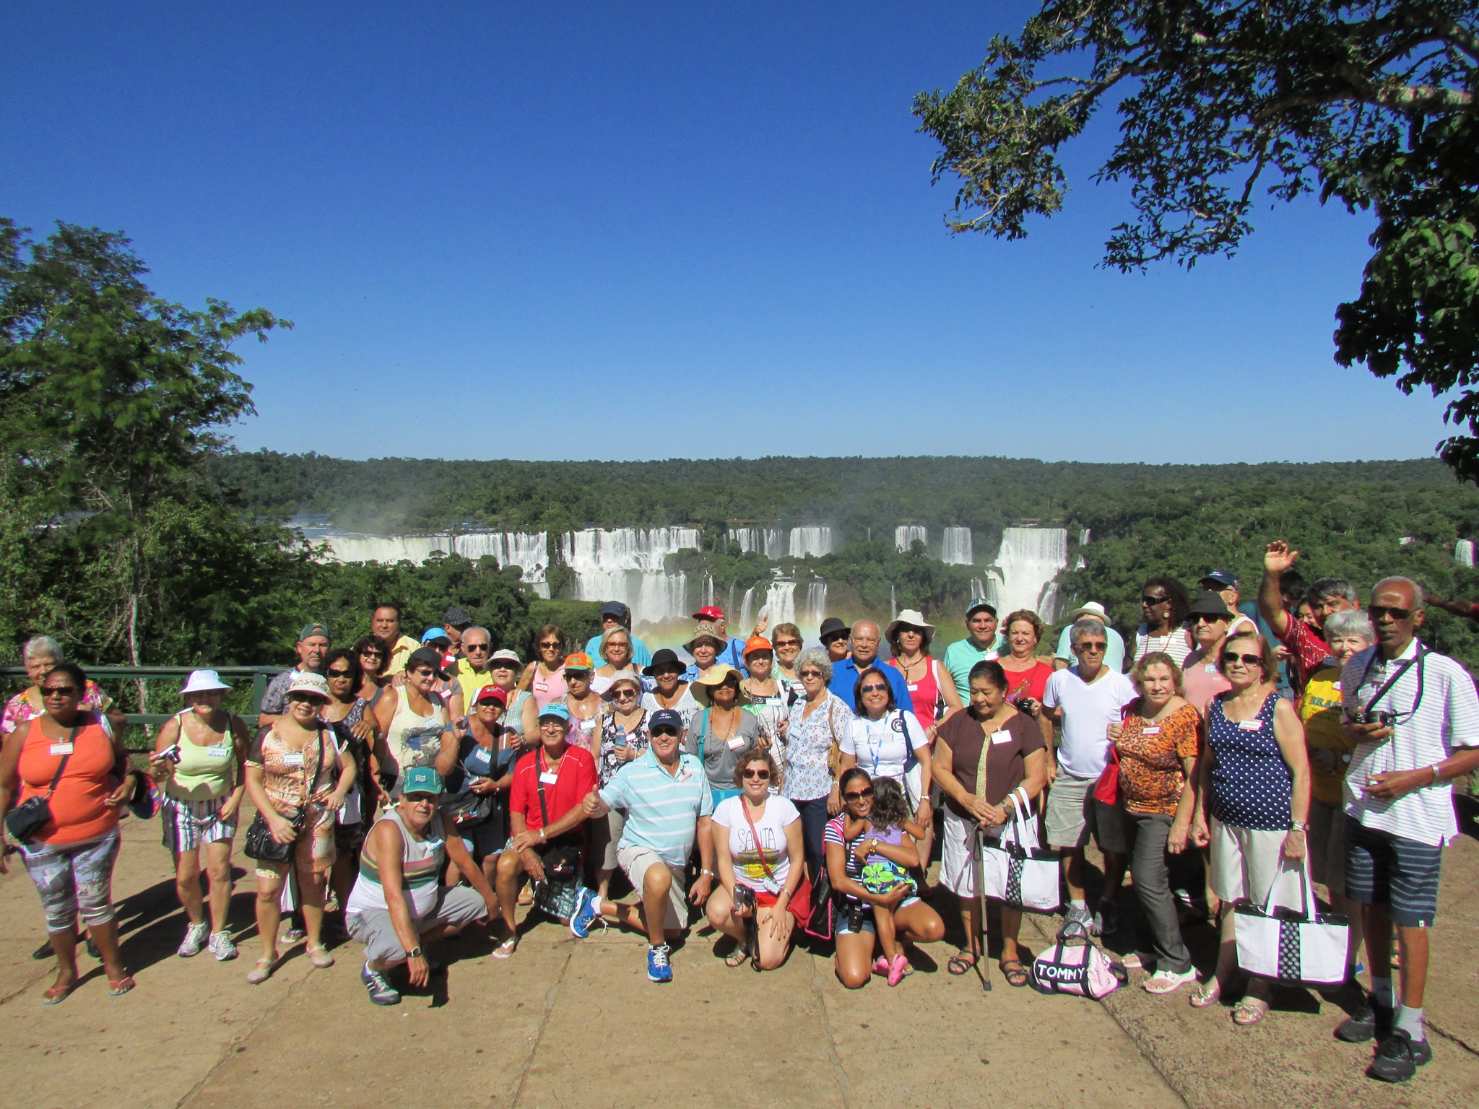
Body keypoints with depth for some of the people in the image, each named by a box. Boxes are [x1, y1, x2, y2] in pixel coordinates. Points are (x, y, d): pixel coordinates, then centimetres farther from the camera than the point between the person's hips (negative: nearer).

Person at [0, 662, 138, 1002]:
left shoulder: (101, 725, -2)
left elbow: (123, 761, 15)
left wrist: (128, 783, -5)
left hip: (96, 836, -1)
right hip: (42, 842, 1)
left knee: (96, 903, 7)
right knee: (56, 909, 13)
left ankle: (113, 965, 26)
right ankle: (66, 972, 34)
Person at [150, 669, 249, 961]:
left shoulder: (234, 725, -13)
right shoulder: (174, 726, -16)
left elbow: (245, 765, 0)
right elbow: (159, 775, -12)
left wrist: (236, 798, -8)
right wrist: (160, 771, -35)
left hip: (220, 806, 0)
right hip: (181, 808, 0)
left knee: (219, 871, -2)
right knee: (185, 876, 6)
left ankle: (218, 932, 16)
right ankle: (196, 925, 32)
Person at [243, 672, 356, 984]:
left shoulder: (328, 734, 4)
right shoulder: (268, 736, -5)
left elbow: (348, 766, 12)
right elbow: (252, 781, -5)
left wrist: (339, 792, -8)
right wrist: (273, 819, -14)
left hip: (318, 821, 2)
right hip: (278, 821, -2)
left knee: (313, 882, 11)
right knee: (268, 889, -4)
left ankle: (315, 943, 29)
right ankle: (268, 953, 15)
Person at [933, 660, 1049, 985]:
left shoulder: (1024, 726, -6)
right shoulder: (958, 723, 1)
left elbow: (1036, 777, -9)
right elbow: (941, 768, 0)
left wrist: (1004, 807, -20)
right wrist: (966, 798, -16)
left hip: (1010, 821, -2)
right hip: (962, 820, 2)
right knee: (966, 885, 13)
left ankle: (1010, 952, 26)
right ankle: (972, 945, 33)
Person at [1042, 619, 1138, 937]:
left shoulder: (1122, 684, -6)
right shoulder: (1059, 680, 1)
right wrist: (1049, 761, 8)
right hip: (1069, 778, 2)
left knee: (1115, 848, 3)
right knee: (1069, 845, 6)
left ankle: (1107, 905, 25)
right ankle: (1078, 907, 21)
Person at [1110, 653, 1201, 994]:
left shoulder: (1186, 716, -16)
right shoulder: (1133, 710, 4)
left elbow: (1194, 775, -19)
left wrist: (1181, 825, -22)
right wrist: (1117, 739, -3)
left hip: (1164, 811, -7)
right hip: (1132, 807, 7)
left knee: (1149, 880, -9)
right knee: (1142, 877, 14)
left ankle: (1177, 964, 2)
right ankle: (1151, 945, 31)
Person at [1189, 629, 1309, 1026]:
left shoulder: (1279, 709, -10)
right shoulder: (1216, 707, 6)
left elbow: (1301, 772, -10)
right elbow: (1207, 765, 13)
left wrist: (1298, 828, -13)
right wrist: (1201, 814, 10)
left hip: (1271, 824, -5)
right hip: (1226, 820, 5)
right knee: (1231, 900, 17)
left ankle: (1259, 989, 21)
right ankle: (1222, 974, 31)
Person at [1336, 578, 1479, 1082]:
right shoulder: (1356, 668, 4)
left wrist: (1413, 778, -19)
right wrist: (1356, 732, -4)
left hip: (1416, 816, -5)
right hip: (1362, 808, 5)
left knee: (1409, 920, 3)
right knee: (1372, 908, 15)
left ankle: (1410, 1031, 14)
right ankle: (1381, 1003, 33)